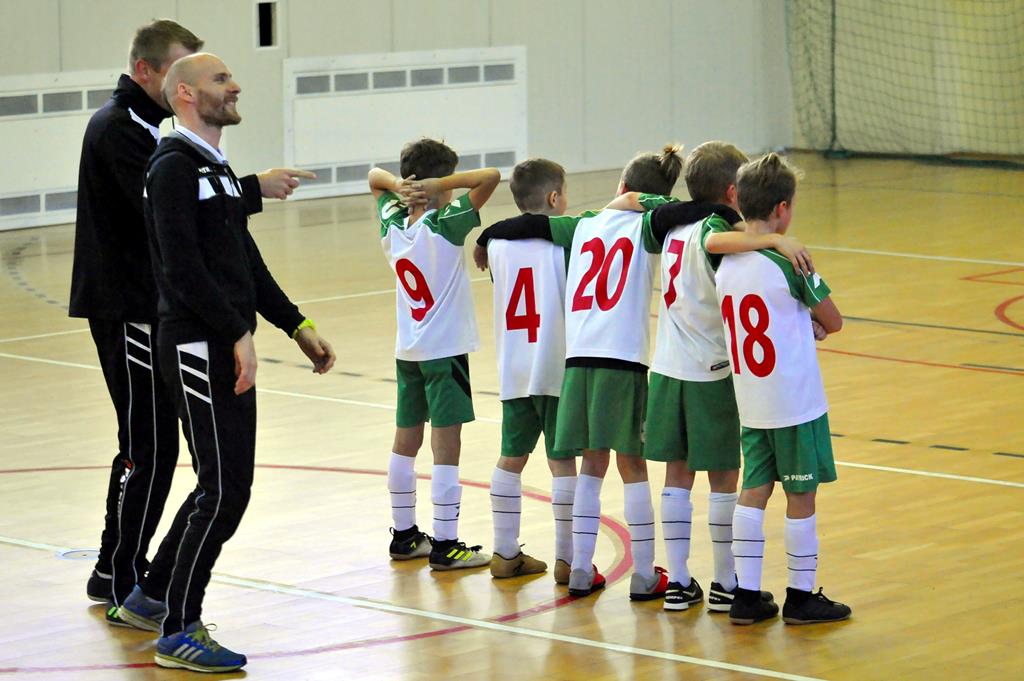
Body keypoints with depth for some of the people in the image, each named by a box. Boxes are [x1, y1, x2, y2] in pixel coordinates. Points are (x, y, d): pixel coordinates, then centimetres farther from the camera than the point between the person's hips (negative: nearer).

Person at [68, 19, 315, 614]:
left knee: (149, 444, 14)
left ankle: (124, 570, 21)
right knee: (149, 445, -8)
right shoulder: (119, 129, -15)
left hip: (143, 304, 11)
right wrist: (255, 187, -27)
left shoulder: (134, 124, 18)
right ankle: (119, 579, -3)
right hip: (128, 310, -11)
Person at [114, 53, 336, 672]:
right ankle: (179, 630, -2)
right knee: (224, 491, -10)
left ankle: (151, 597, 27)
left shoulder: (218, 168, 19)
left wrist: (297, 326, 19)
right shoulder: (175, 166, -12)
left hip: (230, 350, 10)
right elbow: (184, 268, -20)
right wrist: (239, 335, -22)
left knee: (225, 488, 14)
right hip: (198, 349, -10)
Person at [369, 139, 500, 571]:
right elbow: (490, 176, -23)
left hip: (407, 352, 7)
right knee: (446, 448, -5)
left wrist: (399, 186, -2)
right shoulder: (446, 226, -17)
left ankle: (404, 535, 23)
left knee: (405, 442, 14)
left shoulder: (392, 225, 1)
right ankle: (444, 545, -5)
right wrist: (440, 184, -19)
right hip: (445, 351, -7)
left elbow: (374, 176, 17)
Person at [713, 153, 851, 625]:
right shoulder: (787, 262, -17)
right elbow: (833, 322, -5)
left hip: (750, 402, 6)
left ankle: (746, 595, 9)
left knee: (754, 491, 10)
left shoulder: (725, 264, 3)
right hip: (797, 400, -6)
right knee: (801, 496, 4)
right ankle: (801, 598, 13)